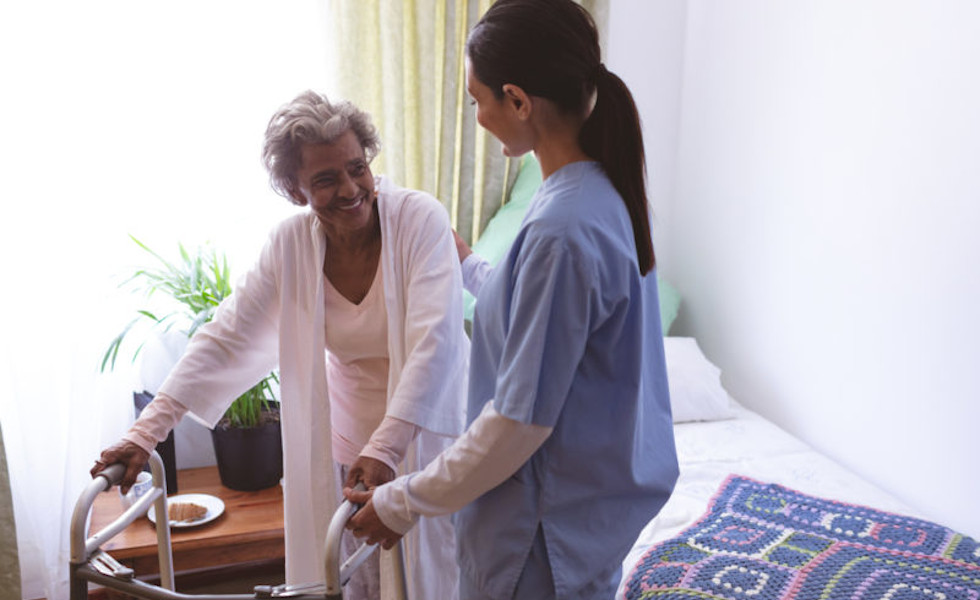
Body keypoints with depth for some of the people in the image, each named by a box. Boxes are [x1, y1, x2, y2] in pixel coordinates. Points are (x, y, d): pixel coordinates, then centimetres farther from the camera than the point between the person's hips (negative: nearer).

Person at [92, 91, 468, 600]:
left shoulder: (420, 218, -20)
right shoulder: (291, 244, -9)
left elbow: (434, 341, -28)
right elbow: (225, 337, -8)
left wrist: (385, 449, -37)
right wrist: (145, 433, -14)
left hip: (426, 431, -3)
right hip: (348, 437, 3)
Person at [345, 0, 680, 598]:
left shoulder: (561, 231, -30)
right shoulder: (611, 190, -1)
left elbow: (520, 419, -25)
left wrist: (403, 503, -14)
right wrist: (469, 267, 29)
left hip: (552, 521, -9)